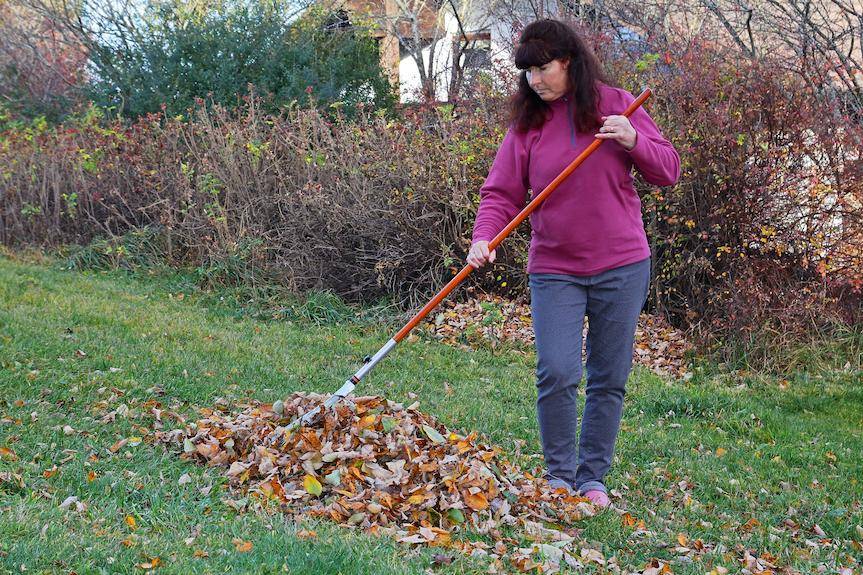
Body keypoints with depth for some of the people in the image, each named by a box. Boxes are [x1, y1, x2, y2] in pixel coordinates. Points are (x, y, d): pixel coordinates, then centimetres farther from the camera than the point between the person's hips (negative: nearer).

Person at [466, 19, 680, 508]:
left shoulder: (615, 105, 0)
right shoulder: (527, 124, 3)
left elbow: (669, 171, 1)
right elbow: (502, 192, -2)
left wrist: (634, 140, -18)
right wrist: (484, 237, -21)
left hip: (621, 266, 0)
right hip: (554, 270, 0)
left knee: (610, 379, 6)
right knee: (557, 374, -11)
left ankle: (593, 478, 19)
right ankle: (560, 476, 7)